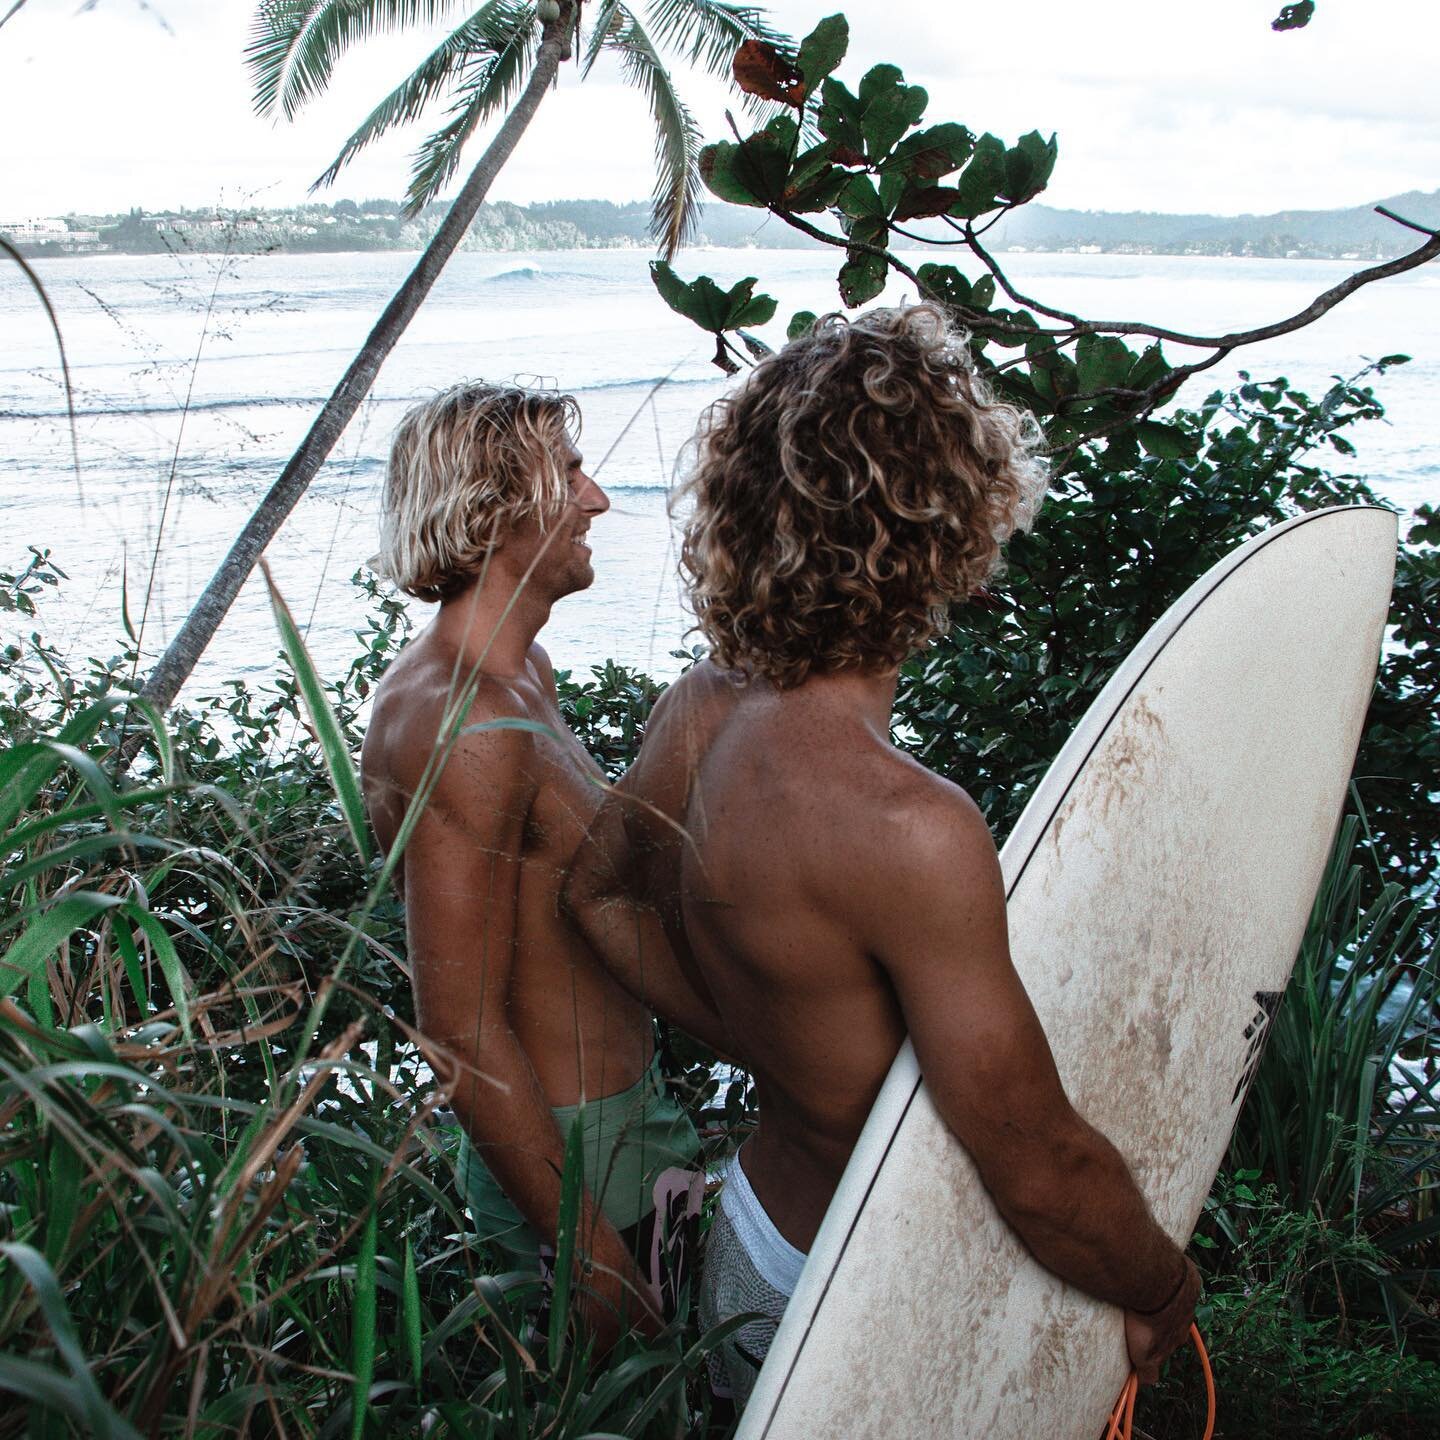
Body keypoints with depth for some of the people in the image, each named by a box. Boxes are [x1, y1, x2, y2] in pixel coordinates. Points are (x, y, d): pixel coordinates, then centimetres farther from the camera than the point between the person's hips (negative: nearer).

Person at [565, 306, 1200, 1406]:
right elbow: (1042, 1171, -27)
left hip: (761, 1222, 6)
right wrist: (1165, 1292, -7)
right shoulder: (909, 830, -36)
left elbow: (602, 898, 10)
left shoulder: (700, 710, -11)